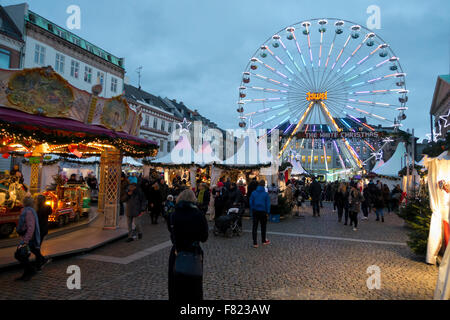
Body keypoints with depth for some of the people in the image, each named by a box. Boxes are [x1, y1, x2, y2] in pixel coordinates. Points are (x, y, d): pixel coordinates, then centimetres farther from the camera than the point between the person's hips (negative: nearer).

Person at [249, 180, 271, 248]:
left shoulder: (253, 193, -1)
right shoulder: (266, 193, -7)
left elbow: (251, 202, 3)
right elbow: (268, 204, -5)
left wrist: (252, 211, 9)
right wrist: (267, 212, 2)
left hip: (255, 211, 1)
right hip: (263, 212, -1)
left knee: (255, 227, 4)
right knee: (263, 227, 15)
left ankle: (255, 243, 0)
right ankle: (264, 241, 29)